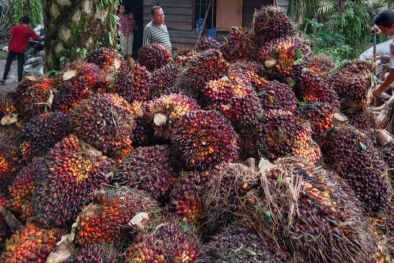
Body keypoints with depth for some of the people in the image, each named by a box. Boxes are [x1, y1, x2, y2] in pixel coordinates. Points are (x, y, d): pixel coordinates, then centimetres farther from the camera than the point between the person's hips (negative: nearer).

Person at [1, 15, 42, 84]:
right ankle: (19, 80, 5)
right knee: (20, 65, 7)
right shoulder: (29, 31, -4)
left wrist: (9, 46, 7)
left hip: (13, 48, 1)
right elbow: (38, 38, 1)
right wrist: (42, 39, 21)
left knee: (8, 63, 8)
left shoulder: (16, 27, -3)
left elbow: (11, 37, -3)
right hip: (21, 50, -1)